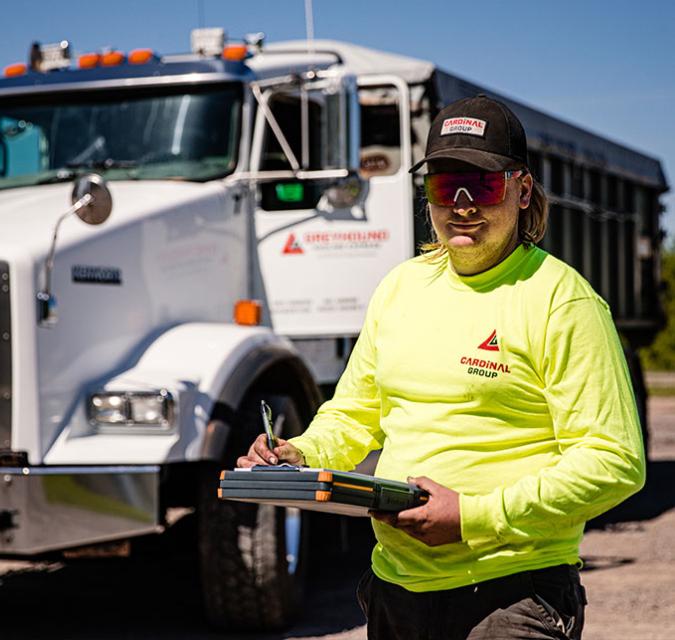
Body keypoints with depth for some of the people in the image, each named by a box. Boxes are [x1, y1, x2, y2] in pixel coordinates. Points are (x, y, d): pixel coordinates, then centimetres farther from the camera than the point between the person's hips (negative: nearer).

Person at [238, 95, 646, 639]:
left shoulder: (559, 299, -9)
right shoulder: (400, 287, 11)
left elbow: (615, 463, -14)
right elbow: (353, 414, 20)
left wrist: (475, 518, -20)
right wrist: (302, 457, -2)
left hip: (514, 594, -6)